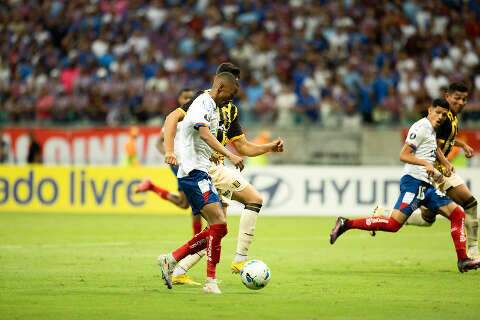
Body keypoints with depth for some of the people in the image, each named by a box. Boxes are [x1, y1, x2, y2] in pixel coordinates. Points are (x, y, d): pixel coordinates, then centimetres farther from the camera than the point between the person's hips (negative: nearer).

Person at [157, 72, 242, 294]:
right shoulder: (203, 104, -10)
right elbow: (205, 134, -27)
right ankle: (211, 281, -17)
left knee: (218, 229, 7)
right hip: (193, 173, -10)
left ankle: (171, 260, 11)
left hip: (200, 173, 10)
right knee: (219, 224, -18)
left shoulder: (212, 107, 22)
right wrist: (229, 155, -36)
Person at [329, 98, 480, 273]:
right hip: (413, 181, -10)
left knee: (457, 213, 3)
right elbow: (403, 155, -15)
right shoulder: (421, 127, -8)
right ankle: (346, 224, -14)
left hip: (426, 185, 10)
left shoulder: (432, 131, 21)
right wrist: (426, 163, -26)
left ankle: (463, 261, 2)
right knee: (394, 223, -21)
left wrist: (434, 172, 27)